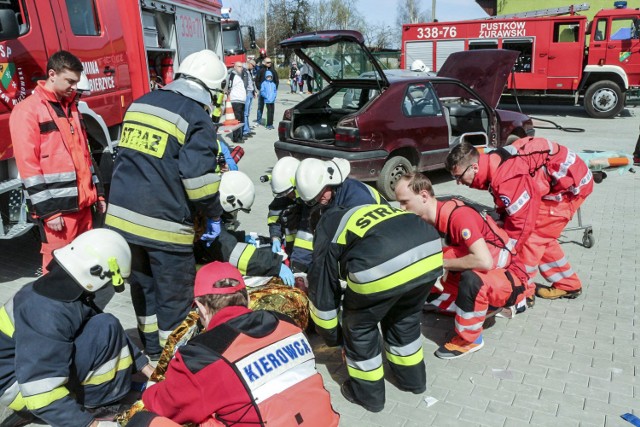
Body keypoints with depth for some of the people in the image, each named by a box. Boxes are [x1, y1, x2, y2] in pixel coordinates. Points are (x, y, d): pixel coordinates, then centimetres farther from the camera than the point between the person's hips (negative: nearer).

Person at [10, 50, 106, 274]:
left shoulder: (70, 107, 16)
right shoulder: (27, 110, -8)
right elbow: (28, 166, -13)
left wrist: (98, 193, 15)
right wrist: (47, 210, -16)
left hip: (82, 202, 7)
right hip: (56, 206, -7)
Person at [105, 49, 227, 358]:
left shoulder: (140, 104, 14)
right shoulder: (197, 118, -9)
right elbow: (199, 176, -17)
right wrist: (214, 215, -2)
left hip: (123, 215, 7)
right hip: (164, 223, -7)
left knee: (143, 286, 22)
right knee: (175, 296, 9)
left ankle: (153, 352, 38)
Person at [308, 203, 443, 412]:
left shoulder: (328, 233, 24)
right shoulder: (374, 210, 39)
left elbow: (321, 288, 28)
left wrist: (331, 335, 44)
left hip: (382, 267, -6)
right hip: (430, 252, 7)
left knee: (360, 327, 22)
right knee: (406, 318, 33)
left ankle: (368, 393, 38)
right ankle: (412, 378, 51)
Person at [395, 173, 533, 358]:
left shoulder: (458, 215, -29)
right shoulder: (428, 221, -3)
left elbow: (484, 261, -38)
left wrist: (442, 264, -25)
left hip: (511, 276, -8)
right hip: (480, 275, 8)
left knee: (471, 279, -37)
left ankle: (469, 339, -12)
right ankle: (493, 305, 11)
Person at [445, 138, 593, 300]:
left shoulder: (507, 178, -34)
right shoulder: (494, 163, -5)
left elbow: (521, 223, -28)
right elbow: (506, 208, 7)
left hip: (572, 183, -9)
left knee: (531, 236, -12)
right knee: (540, 236, 13)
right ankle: (568, 285, 27)